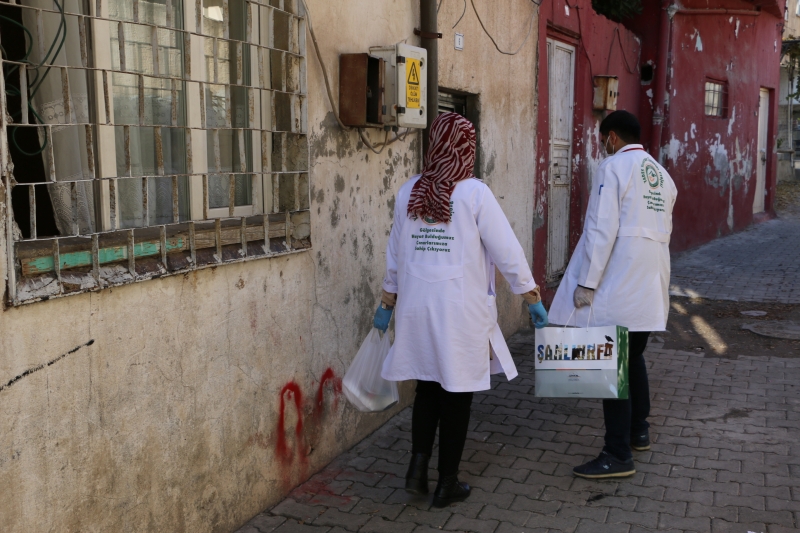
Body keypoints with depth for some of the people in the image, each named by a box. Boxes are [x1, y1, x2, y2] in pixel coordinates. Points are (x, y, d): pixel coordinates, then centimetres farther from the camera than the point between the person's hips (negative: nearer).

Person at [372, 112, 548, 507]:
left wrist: (387, 302, 23)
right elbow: (507, 252, -9)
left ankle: (418, 466, 10)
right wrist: (533, 299, 2)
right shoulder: (474, 193, -10)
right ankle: (447, 483, 18)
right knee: (456, 394, 8)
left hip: (417, 308, 4)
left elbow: (395, 252, 12)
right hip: (460, 311, -4)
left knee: (427, 388, 19)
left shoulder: (409, 192, 3)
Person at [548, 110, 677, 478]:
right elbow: (663, 230, 18)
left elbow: (602, 229, -16)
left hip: (618, 286, -8)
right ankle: (638, 431, 35)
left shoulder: (613, 167, -8)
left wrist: (586, 282, -15)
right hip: (650, 286, 9)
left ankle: (618, 455, 0)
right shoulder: (662, 174, 16)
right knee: (633, 358, 21)